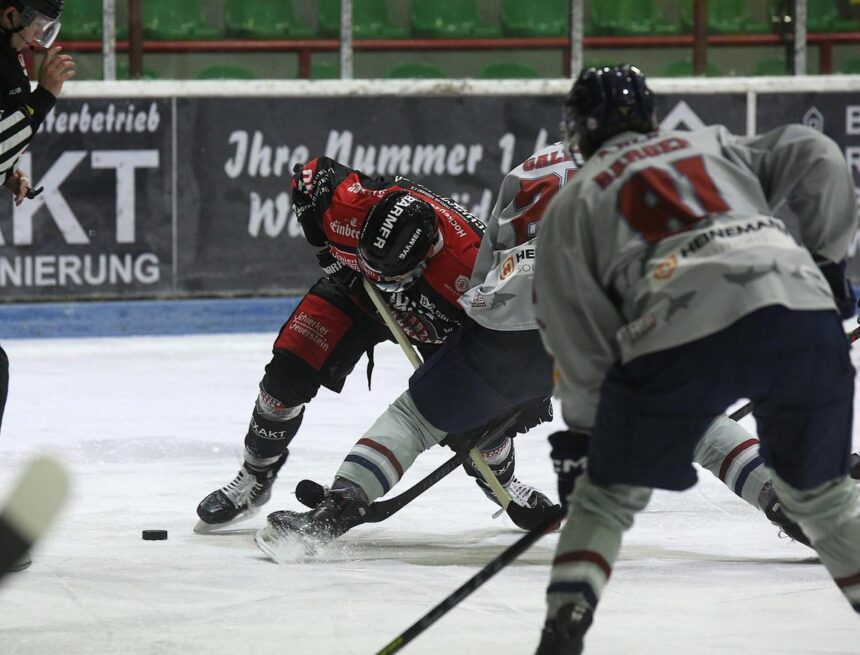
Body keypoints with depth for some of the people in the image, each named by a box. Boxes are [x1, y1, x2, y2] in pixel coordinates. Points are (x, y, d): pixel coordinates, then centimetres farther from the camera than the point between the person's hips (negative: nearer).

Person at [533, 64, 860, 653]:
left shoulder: (572, 202, 25)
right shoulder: (717, 146, 31)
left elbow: (576, 331, 18)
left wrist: (584, 425, 28)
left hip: (681, 335, -2)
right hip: (800, 312, 2)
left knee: (611, 493, 18)